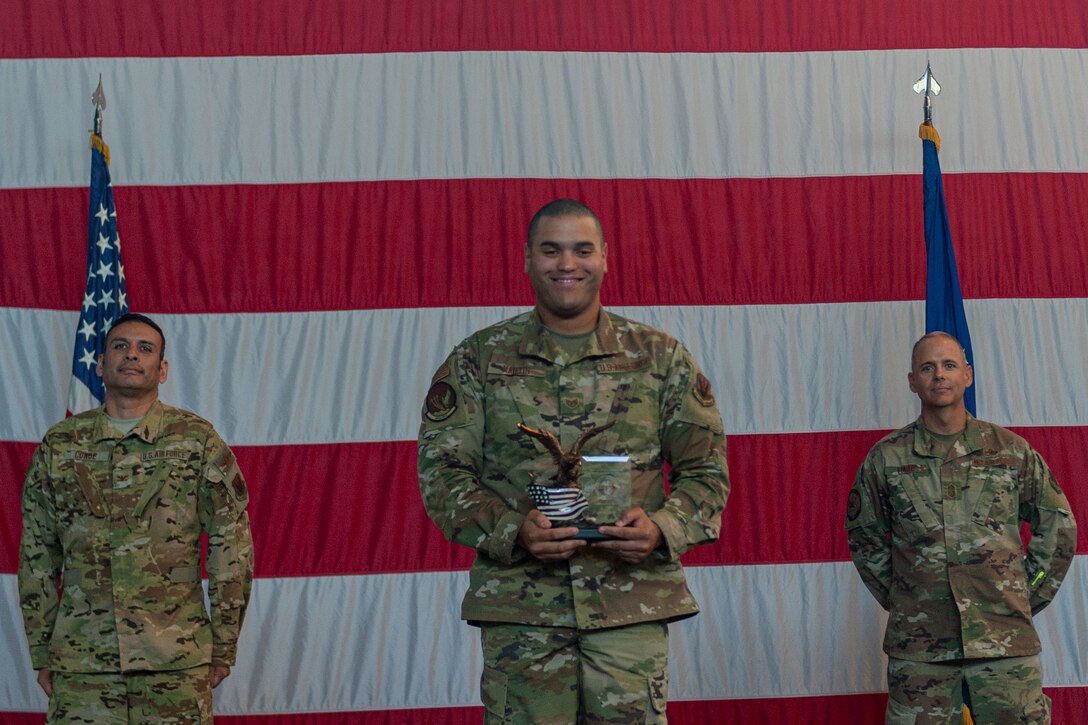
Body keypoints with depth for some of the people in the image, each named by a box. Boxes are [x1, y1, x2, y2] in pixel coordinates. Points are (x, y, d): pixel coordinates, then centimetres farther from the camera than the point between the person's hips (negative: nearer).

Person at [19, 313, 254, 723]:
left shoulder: (197, 440, 1)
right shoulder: (59, 445, 7)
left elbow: (231, 547, 2)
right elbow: (37, 555, 11)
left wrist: (223, 648, 0)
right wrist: (41, 654, 8)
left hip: (177, 660, -1)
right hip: (81, 660, 1)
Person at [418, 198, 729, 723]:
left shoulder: (661, 358, 8)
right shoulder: (479, 360, 6)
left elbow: (706, 471, 9)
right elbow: (442, 470, 3)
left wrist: (662, 529, -11)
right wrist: (512, 531, -15)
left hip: (633, 604, 0)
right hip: (520, 606, 0)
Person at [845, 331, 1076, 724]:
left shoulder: (1012, 451, 4)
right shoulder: (886, 458, 3)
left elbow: (1058, 526, 13)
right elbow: (863, 537, 15)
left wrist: (1029, 596, 9)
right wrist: (896, 599, 9)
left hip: (1006, 641, 0)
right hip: (918, 646, 0)